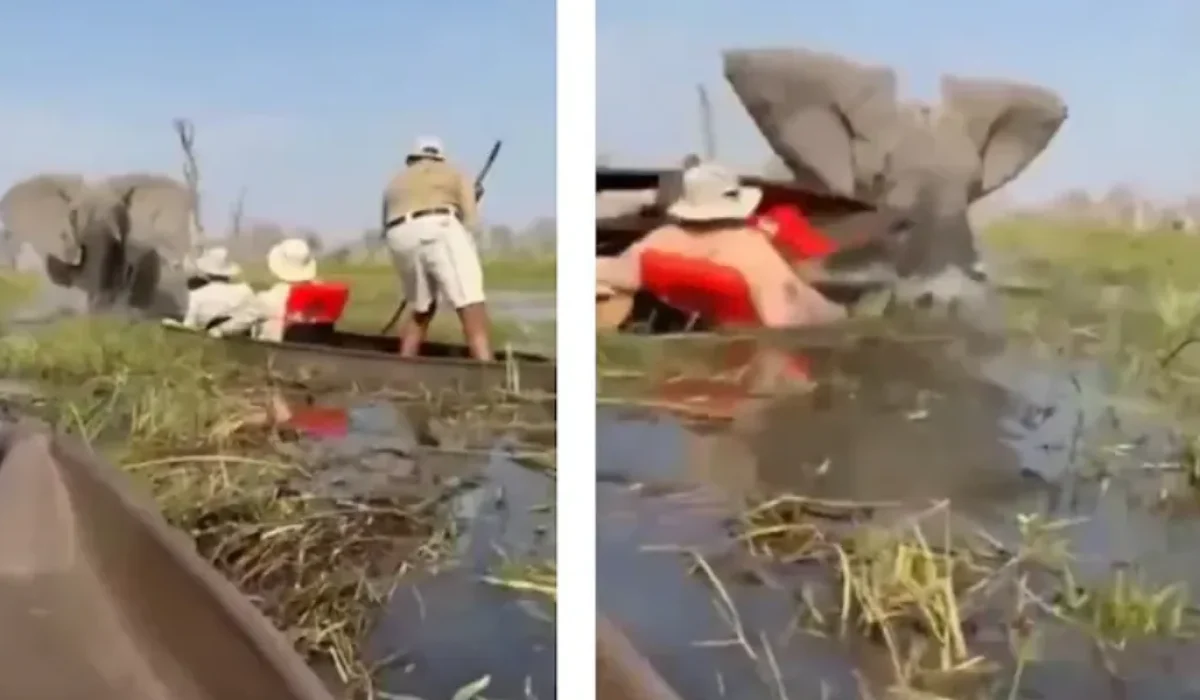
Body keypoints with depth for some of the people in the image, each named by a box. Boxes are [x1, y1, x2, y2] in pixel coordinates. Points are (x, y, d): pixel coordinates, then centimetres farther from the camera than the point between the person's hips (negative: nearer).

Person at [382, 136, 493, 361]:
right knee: (472, 311, -13)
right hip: (439, 229, -4)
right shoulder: (454, 173, 26)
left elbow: (387, 225, 23)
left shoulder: (396, 183, 35)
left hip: (400, 238, 4)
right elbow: (471, 220, 11)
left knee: (422, 310, 24)